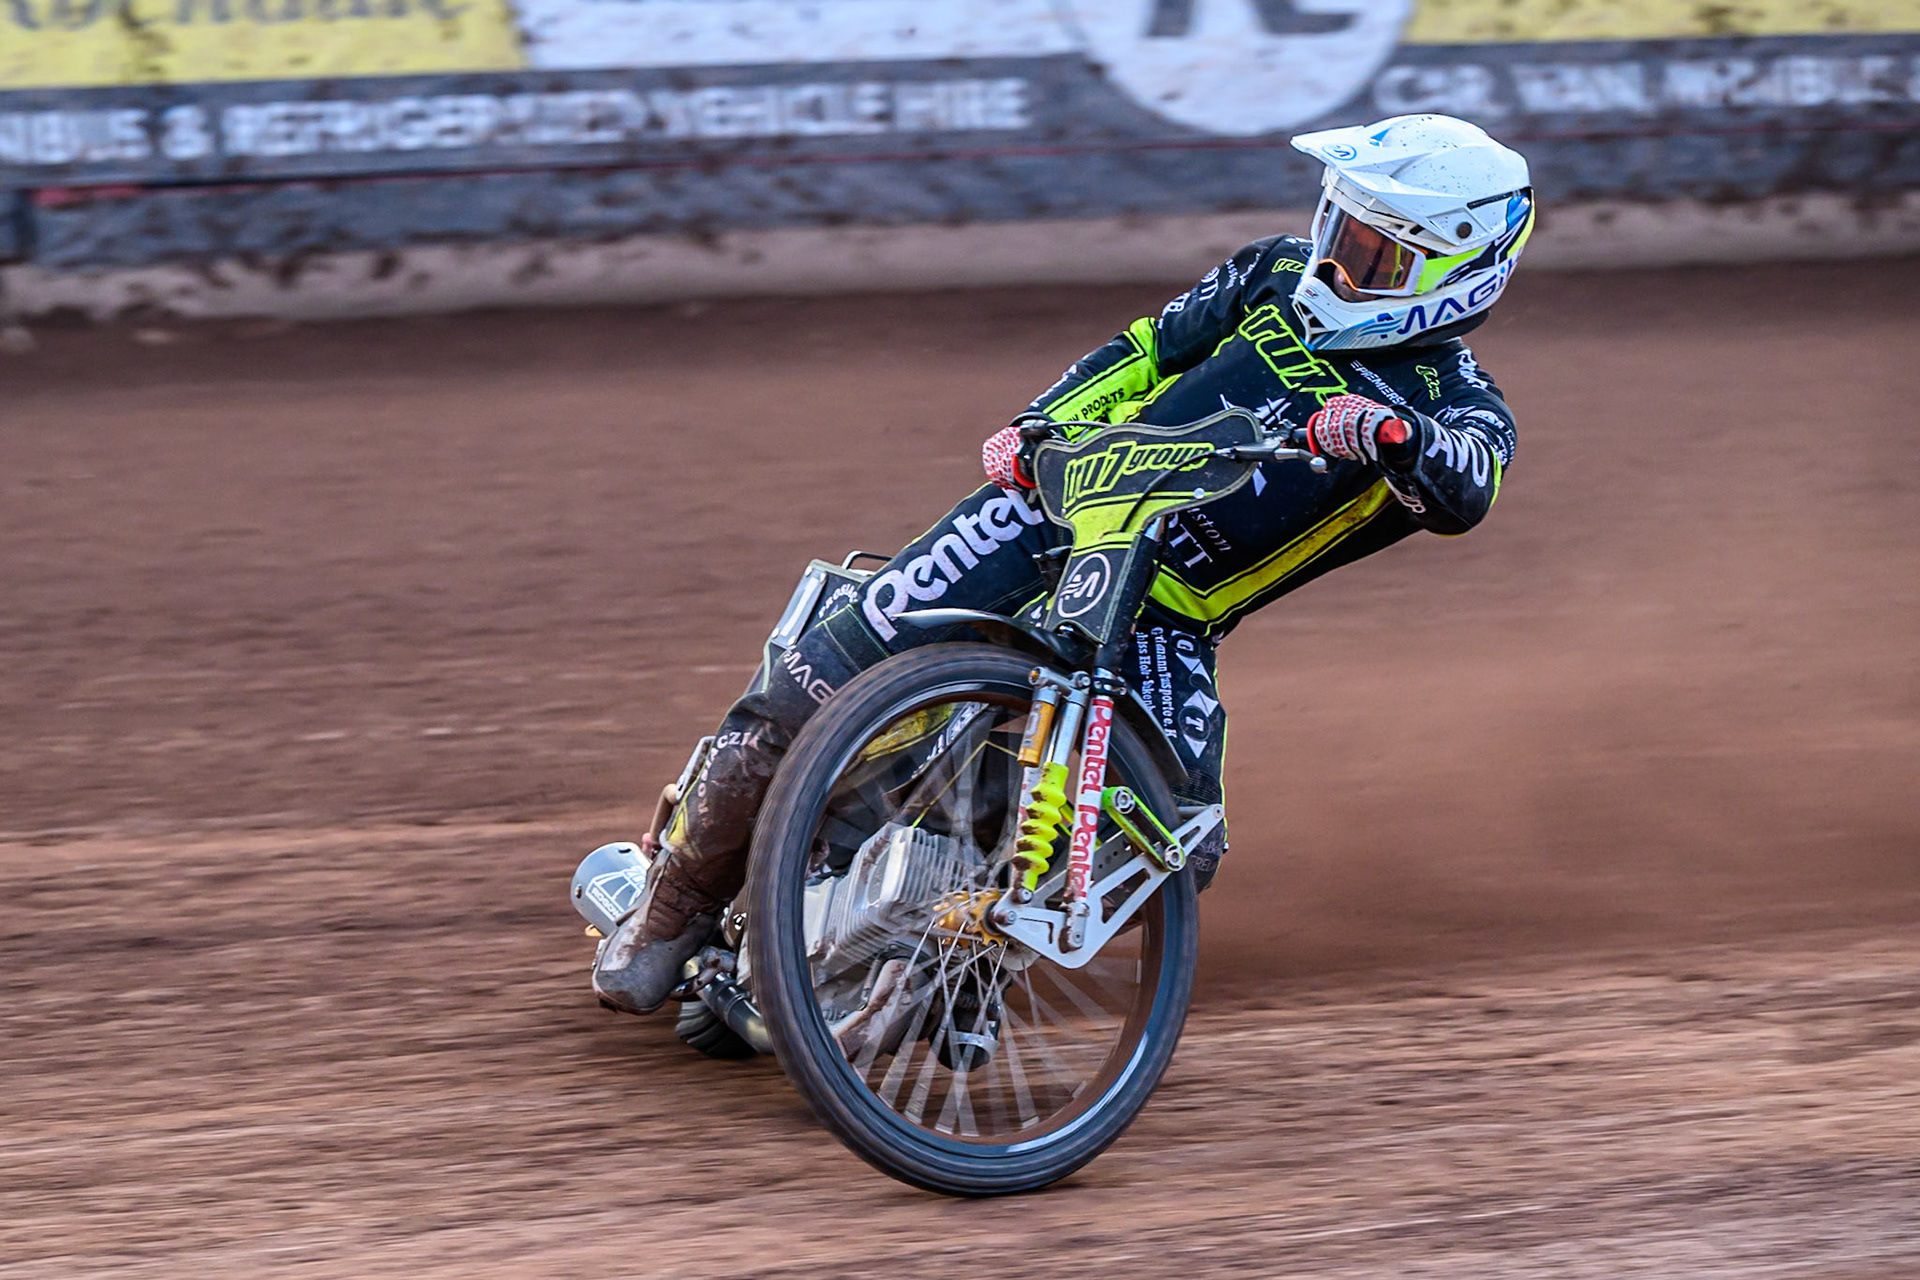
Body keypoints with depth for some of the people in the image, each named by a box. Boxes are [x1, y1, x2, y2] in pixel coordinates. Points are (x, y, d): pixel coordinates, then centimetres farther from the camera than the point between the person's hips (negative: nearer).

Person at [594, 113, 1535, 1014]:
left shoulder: (1454, 400, -1)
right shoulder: (1280, 277, 10)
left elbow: (1465, 494, -24)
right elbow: (1148, 349, 17)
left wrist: (1392, 435, -45)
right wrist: (1036, 426, 1)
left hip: (1166, 613, -1)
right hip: (1055, 507, 1)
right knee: (818, 686, -16)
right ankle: (679, 903, 0)